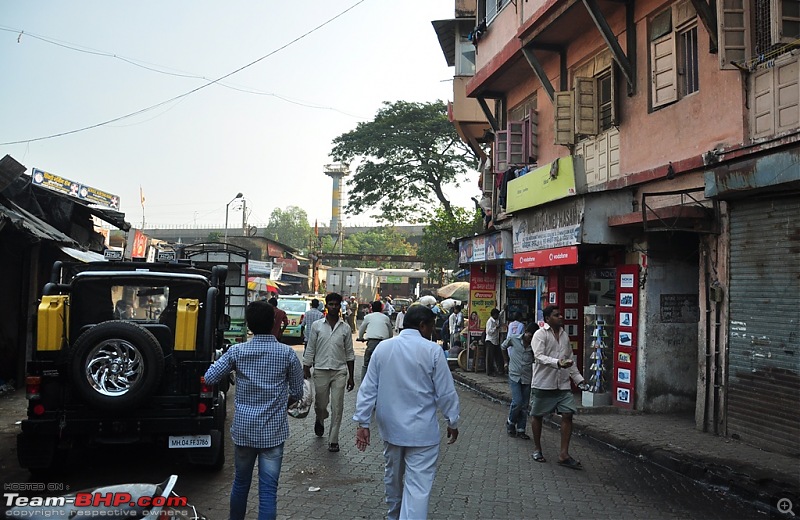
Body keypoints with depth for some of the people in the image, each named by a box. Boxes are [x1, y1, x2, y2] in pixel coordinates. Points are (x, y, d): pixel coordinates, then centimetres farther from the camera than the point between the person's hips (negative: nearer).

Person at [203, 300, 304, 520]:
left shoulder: (237, 351, -6)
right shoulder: (287, 353, -7)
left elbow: (209, 378, -1)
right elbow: (297, 392, 0)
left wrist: (228, 362, 16)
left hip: (244, 429, 2)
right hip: (273, 431, -2)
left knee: (240, 482, 21)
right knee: (268, 489, 1)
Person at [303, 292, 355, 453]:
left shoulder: (345, 328, 3)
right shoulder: (317, 325, 1)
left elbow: (349, 353, 8)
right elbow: (310, 350, 4)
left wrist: (351, 376, 6)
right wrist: (306, 371, -1)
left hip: (339, 371, 0)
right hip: (321, 370, 0)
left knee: (337, 407, -2)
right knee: (320, 404, 10)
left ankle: (333, 440, 7)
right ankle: (320, 421, 44)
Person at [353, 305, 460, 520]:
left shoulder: (383, 347, -1)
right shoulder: (432, 351, -13)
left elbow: (368, 389, 0)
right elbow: (446, 392, -8)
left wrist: (362, 422, 5)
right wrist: (452, 422, 6)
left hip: (390, 427, 5)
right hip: (421, 431, -5)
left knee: (393, 474, 25)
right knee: (418, 485, -3)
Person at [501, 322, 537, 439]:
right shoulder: (513, 339, -7)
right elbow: (503, 347, 11)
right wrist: (506, 362, 13)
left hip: (527, 378, 2)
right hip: (514, 376, -2)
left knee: (524, 406, 6)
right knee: (517, 402, -12)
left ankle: (520, 430, 18)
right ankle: (510, 422, 13)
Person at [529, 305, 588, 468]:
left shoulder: (564, 335, 13)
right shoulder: (540, 334, -7)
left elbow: (570, 359, 20)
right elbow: (539, 357, -19)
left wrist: (578, 379, 15)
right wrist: (558, 363, -33)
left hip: (562, 384, 5)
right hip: (543, 383, -5)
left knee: (568, 415, -4)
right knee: (537, 415, 7)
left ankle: (564, 454, 2)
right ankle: (537, 450, 25)